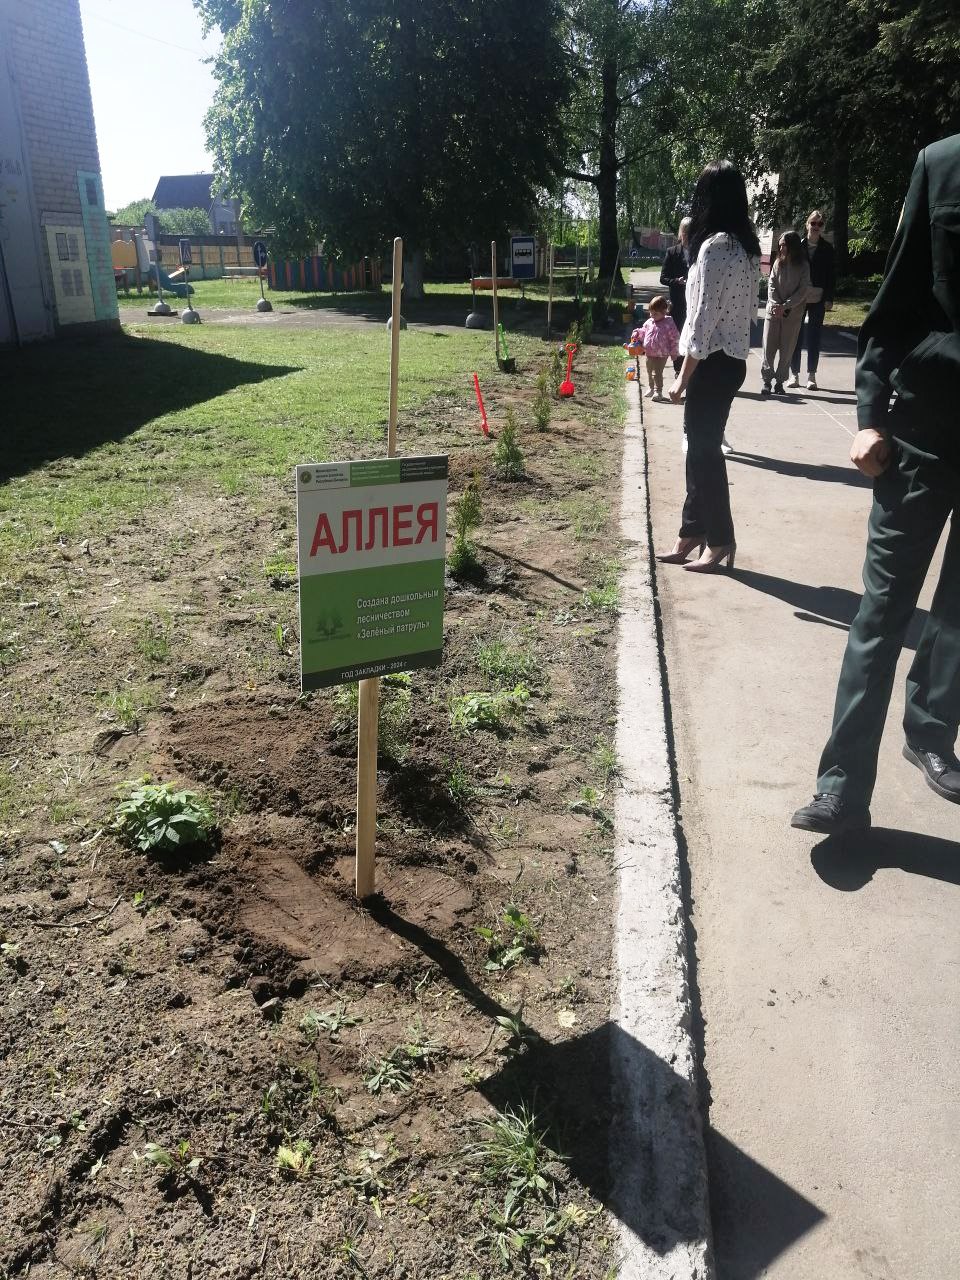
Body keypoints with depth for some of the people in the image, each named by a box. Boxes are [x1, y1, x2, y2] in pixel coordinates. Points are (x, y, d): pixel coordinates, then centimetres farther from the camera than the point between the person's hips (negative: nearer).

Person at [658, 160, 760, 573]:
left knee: (705, 450, 0)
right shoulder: (747, 246, 11)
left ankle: (720, 541, 9)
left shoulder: (714, 245, -16)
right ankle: (692, 533, 22)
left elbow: (704, 316, -18)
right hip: (734, 359, 9)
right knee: (701, 447, 14)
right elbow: (750, 309, 15)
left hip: (714, 362, -9)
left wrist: (683, 375, -15)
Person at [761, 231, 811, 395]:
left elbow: (802, 291, -5)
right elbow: (772, 285, 2)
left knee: (786, 350, 2)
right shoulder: (778, 263, 7)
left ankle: (779, 381, 10)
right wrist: (775, 304, -14)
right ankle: (766, 380, 6)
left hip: (792, 314, -2)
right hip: (773, 311, 2)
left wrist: (785, 307, -15)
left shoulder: (803, 266, 0)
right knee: (769, 347, -2)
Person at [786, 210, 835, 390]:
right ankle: (794, 374, 11)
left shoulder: (827, 248, 4)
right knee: (796, 336, 3)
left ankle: (811, 375, 8)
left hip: (818, 299, 0)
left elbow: (832, 274, 4)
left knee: (814, 337, 4)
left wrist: (829, 299, -4)